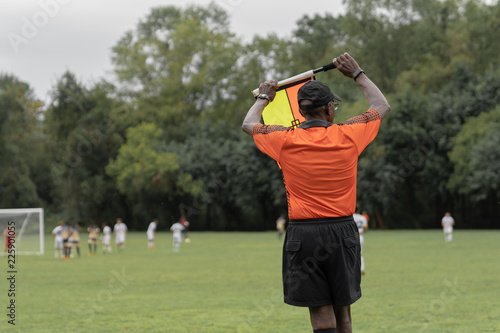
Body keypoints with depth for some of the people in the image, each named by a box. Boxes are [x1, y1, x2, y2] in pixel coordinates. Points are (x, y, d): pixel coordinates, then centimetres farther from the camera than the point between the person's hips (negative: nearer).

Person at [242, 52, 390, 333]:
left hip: (304, 234, -1)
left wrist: (263, 98, 34)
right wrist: (357, 74, 26)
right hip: (342, 230, 1)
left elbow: (249, 124, 17)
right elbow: (382, 106, 16)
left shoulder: (285, 140, -4)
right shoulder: (348, 136, -3)